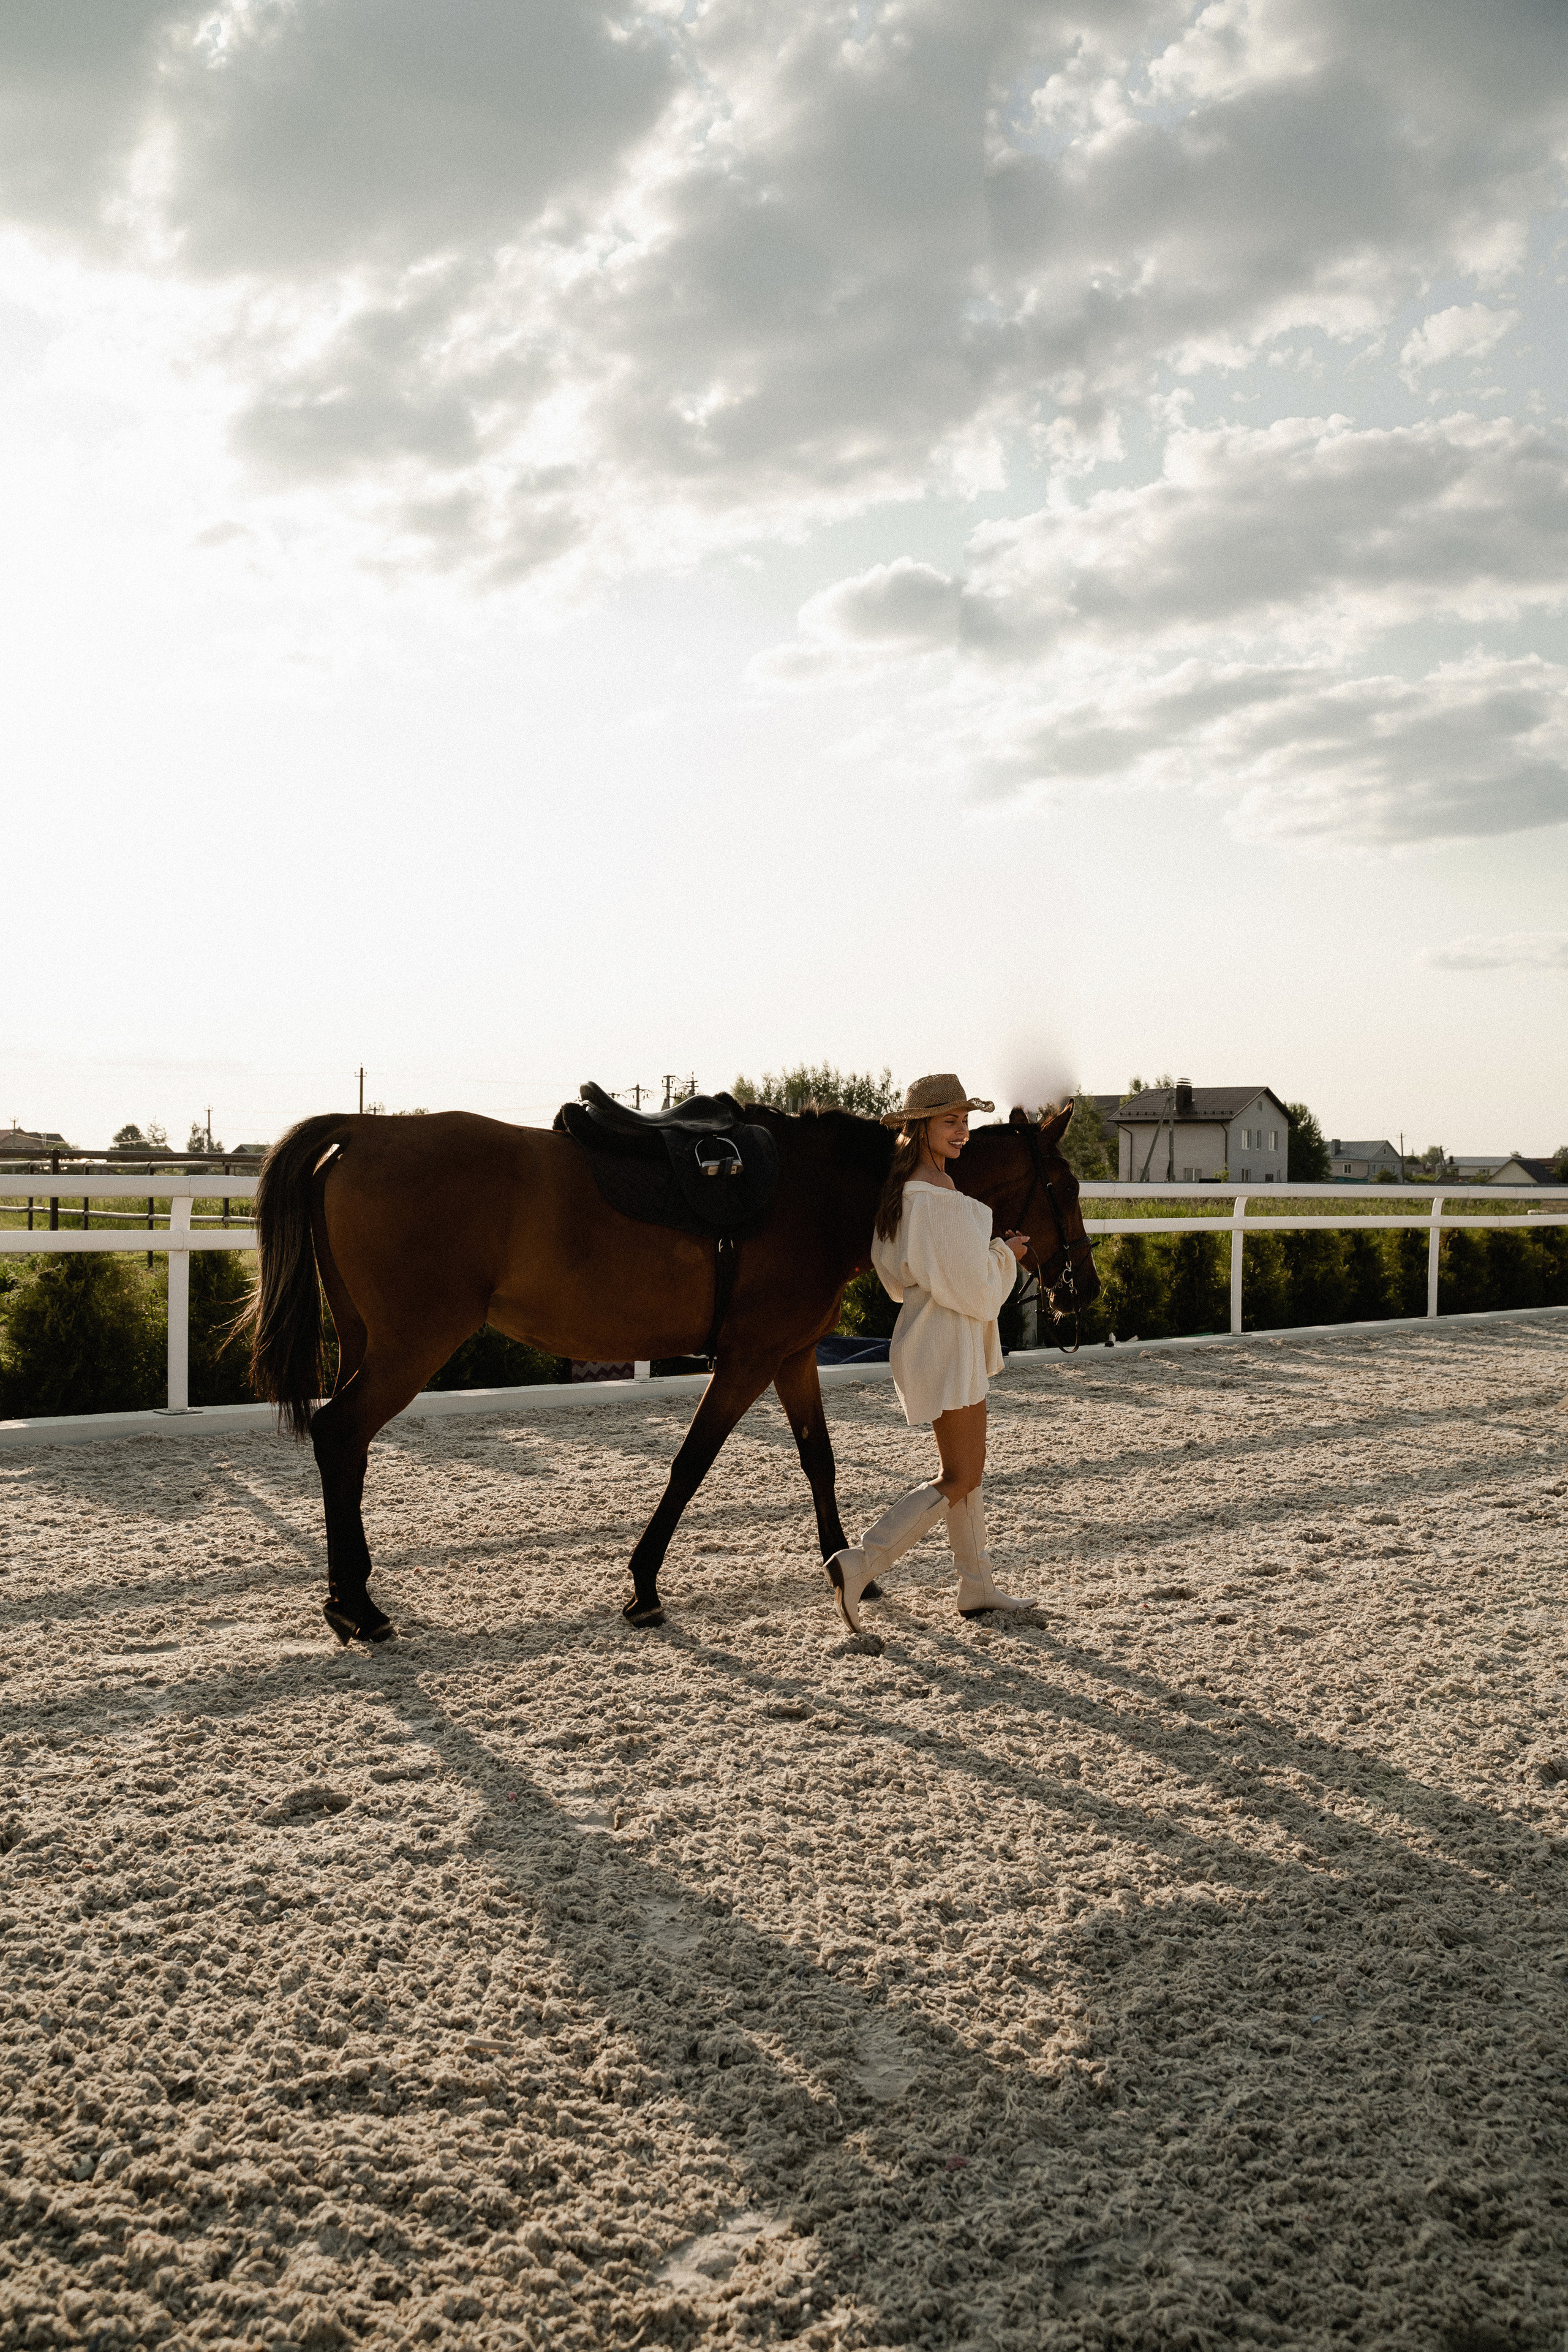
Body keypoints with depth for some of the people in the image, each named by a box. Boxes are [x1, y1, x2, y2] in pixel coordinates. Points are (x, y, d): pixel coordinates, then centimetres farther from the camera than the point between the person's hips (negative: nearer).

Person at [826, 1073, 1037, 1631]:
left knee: (966, 1469, 17)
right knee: (960, 1479, -3)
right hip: (947, 1347, -10)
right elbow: (973, 1290, -21)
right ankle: (858, 1565, -6)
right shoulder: (937, 1198, -23)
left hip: (929, 1335, 10)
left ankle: (977, 1587, 27)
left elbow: (893, 1271, 19)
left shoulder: (905, 1188, 9)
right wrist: (1005, 1255, -2)